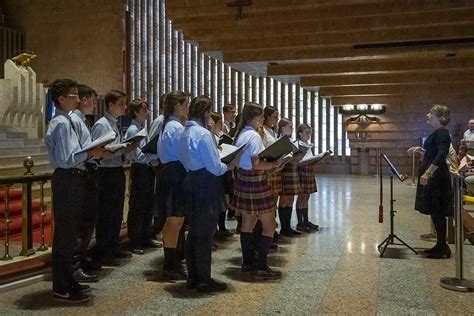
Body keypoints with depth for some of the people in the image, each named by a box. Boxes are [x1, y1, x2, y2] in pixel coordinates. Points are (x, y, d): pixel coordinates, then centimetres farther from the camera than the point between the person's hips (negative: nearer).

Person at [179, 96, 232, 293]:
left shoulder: (185, 133, 10)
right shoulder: (203, 134, -16)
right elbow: (214, 167, -18)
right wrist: (227, 167, 3)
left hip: (190, 183, 9)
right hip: (205, 186, -9)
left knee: (193, 233, 15)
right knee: (205, 235, 0)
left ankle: (192, 277, 24)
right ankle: (204, 280, 8)